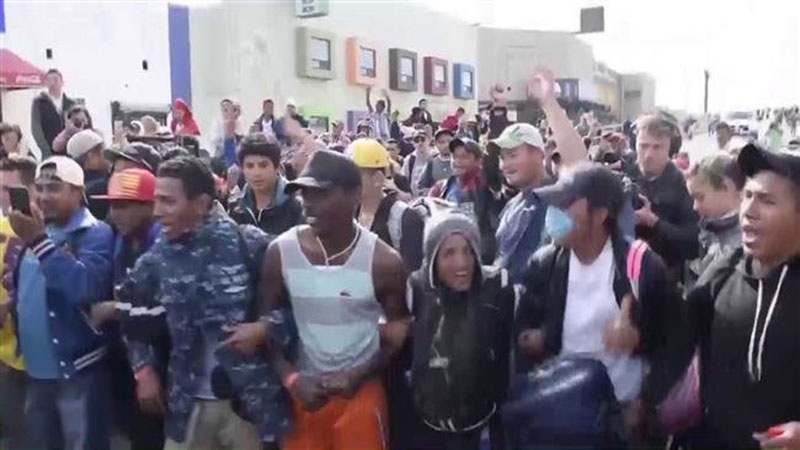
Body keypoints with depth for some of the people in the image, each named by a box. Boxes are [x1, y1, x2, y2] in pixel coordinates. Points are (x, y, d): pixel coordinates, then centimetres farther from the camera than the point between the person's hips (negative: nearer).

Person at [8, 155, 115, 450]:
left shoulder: (95, 234, -11)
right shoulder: (36, 231, 11)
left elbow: (86, 287, -28)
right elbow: (22, 289, 12)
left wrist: (39, 242, -28)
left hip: (78, 371, -7)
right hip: (35, 370, 7)